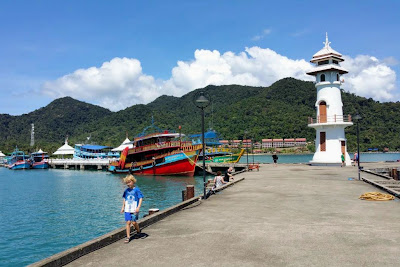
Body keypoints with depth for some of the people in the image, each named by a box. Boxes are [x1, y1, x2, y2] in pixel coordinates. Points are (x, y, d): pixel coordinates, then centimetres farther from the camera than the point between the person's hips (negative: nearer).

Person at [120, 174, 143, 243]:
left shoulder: (136, 190, -7)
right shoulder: (126, 190, 8)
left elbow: (141, 198, -8)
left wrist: (138, 207, -15)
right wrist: (123, 207, 17)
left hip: (134, 209, -4)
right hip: (127, 209, 4)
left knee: (133, 222, -3)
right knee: (128, 222, 0)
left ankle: (138, 231, 26)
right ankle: (128, 237, 7)